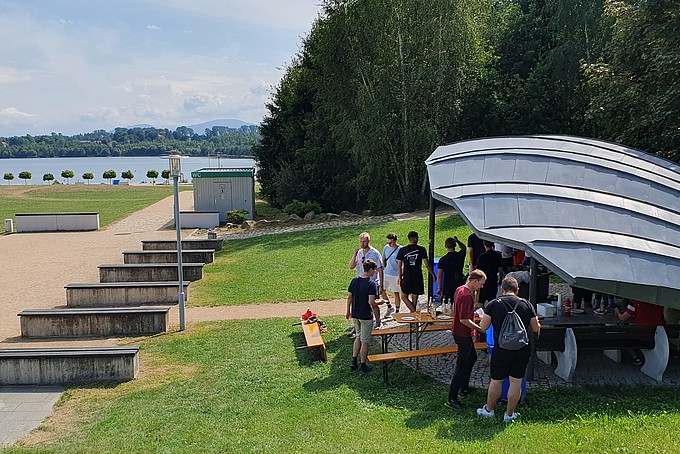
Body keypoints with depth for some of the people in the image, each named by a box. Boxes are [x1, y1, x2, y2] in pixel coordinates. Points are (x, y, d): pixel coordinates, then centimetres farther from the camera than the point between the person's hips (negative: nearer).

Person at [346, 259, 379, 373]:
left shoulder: (354, 280, 0)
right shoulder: (371, 283, -18)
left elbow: (349, 297, 5)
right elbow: (371, 302, -25)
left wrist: (348, 311, 16)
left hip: (355, 314, 6)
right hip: (366, 316, -6)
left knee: (359, 337, 23)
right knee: (365, 341, 6)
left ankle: (354, 361, 19)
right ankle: (363, 365, 14)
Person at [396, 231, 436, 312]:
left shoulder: (402, 250, -3)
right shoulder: (421, 249, -4)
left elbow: (399, 265, 1)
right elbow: (427, 264, -3)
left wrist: (399, 277, 11)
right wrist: (433, 274, 10)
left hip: (407, 277, -1)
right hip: (418, 277, 1)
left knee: (404, 297, 9)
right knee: (414, 298, 11)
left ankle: (414, 312, -7)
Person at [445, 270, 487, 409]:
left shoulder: (460, 289, 6)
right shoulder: (467, 296, -26)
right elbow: (464, 320, -28)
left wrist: (473, 314, 17)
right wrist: (480, 328, -20)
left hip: (458, 331, 11)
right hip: (463, 334, -11)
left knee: (472, 357, 26)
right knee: (462, 366, -5)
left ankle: (464, 388, 39)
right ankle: (452, 399, -2)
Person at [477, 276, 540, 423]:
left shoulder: (493, 304, -7)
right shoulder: (526, 305, -1)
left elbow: (483, 327, -5)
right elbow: (536, 329, 5)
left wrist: (485, 316, 15)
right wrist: (537, 323, 28)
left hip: (501, 349, -1)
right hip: (522, 350, 1)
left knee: (496, 380, 14)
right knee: (516, 382, 11)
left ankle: (488, 410, 29)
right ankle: (509, 414, 20)